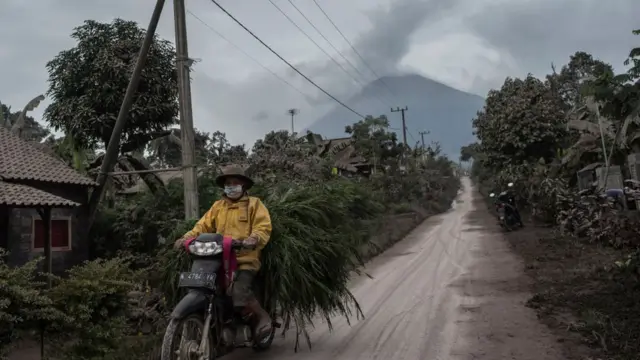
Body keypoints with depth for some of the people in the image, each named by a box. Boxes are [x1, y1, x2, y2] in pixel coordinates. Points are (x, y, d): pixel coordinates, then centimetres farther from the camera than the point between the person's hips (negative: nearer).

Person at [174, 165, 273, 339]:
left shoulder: (254, 204, 6)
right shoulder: (218, 206, 21)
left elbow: (264, 227, -6)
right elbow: (204, 225, 12)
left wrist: (254, 238, -28)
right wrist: (187, 237, -5)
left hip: (246, 259, -5)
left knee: (240, 292, -24)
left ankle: (263, 316, 1)